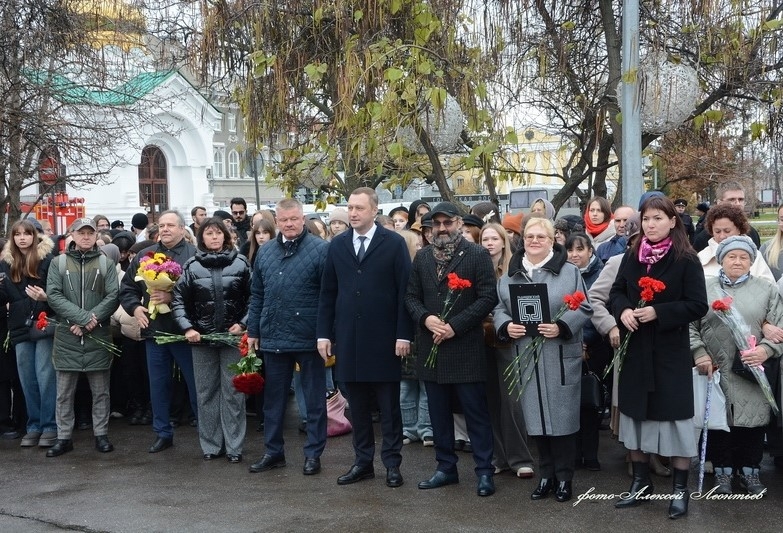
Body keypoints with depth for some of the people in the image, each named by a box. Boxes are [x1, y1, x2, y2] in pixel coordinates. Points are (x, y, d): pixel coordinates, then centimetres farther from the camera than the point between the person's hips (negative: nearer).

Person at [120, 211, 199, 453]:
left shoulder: (194, 255, -5)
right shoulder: (144, 256, 11)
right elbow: (127, 288, 15)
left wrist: (173, 297, -21)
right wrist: (135, 307, -2)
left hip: (184, 331, -5)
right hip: (155, 331, 5)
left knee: (196, 385, 3)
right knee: (158, 385, 12)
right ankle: (163, 433, 24)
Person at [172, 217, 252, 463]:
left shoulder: (240, 263, -1)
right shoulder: (191, 266, 1)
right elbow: (179, 300, 2)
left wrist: (243, 324, -8)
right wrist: (187, 328, -8)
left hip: (232, 336, -1)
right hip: (201, 338, 1)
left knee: (233, 392, 2)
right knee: (206, 392, 8)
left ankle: (234, 446, 10)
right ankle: (210, 445, 17)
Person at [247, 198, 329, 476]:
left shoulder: (320, 249, -8)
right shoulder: (265, 252, 9)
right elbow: (257, 295, 14)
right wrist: (253, 331, 10)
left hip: (309, 338, -5)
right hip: (273, 338, 5)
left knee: (314, 398, 8)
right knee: (273, 398, 13)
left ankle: (313, 453, 19)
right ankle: (273, 451, 25)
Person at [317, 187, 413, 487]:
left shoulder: (394, 243, -3)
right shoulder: (337, 245, 8)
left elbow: (404, 291, -6)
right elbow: (327, 293, 9)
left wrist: (404, 334, -11)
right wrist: (324, 333, 4)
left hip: (384, 338, -3)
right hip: (348, 338, 3)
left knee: (389, 405, 5)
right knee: (357, 405, 9)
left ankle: (392, 464, 15)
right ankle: (363, 462, 20)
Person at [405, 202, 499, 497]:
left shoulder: (478, 255, -4)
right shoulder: (422, 257, 11)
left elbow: (488, 297, -10)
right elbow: (411, 296, 11)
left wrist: (455, 325, -15)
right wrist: (425, 318, -9)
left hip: (466, 347, -5)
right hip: (432, 346, 5)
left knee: (476, 412, 0)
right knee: (439, 413, 12)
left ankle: (485, 471, 9)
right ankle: (446, 468, 23)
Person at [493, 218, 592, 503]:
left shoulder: (569, 272, -1)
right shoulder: (510, 276, 10)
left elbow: (583, 309, -3)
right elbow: (499, 309, 11)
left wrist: (562, 326, -19)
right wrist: (506, 326, -10)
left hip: (561, 357, -3)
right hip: (527, 358, 3)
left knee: (561, 417, 1)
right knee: (536, 417, 8)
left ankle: (564, 478, 14)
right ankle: (546, 475, 22)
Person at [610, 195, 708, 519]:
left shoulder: (686, 260, -9)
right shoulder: (631, 257, 5)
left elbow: (698, 305, -12)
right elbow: (616, 292, 13)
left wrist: (658, 313, -22)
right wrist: (623, 310, -9)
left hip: (671, 351, -5)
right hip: (635, 349, 5)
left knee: (674, 415, 0)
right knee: (636, 412, 12)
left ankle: (680, 489, 14)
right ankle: (641, 482, 26)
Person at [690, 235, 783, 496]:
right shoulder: (705, 288, 7)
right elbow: (689, 324, 5)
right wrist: (699, 353, -7)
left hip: (753, 371, 1)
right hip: (715, 370, 0)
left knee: (752, 421, 3)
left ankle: (750, 471, 20)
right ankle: (722, 471, 18)